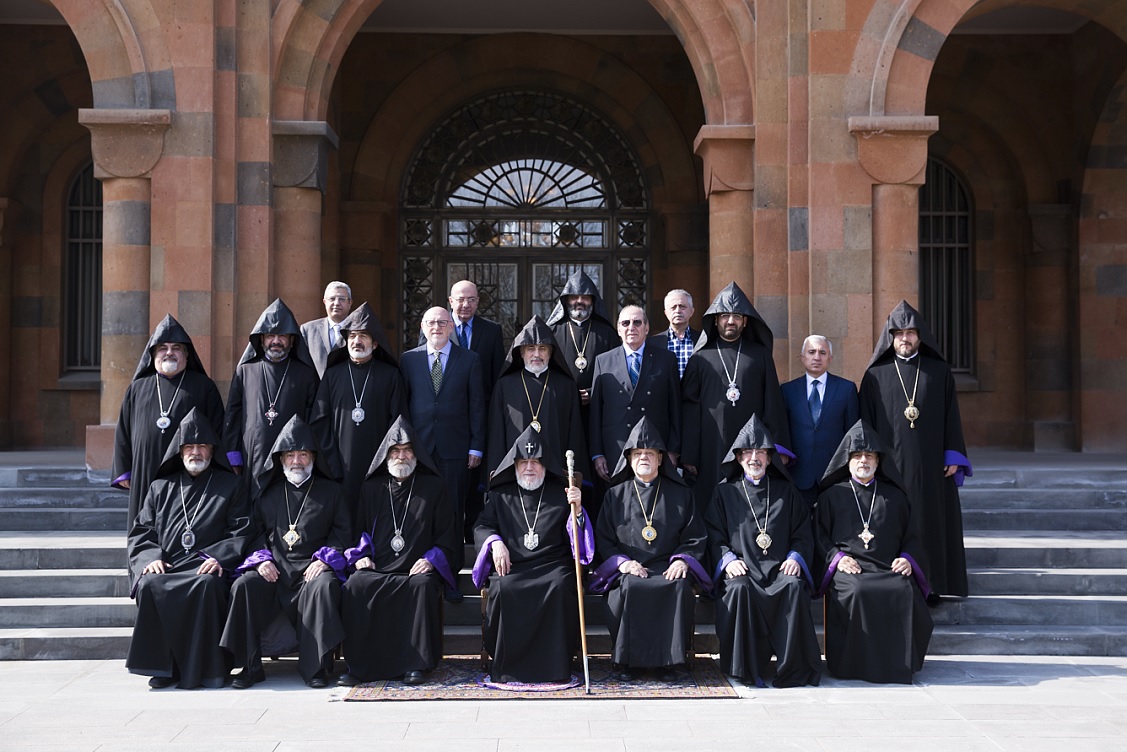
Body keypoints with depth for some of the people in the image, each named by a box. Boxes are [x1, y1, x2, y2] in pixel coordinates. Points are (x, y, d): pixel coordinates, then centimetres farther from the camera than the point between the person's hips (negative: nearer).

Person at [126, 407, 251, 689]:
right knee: (149, 585, -32)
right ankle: (162, 666, -23)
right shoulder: (160, 487, 24)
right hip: (165, 566, 2)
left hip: (206, 567, -2)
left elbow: (241, 532, 7)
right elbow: (141, 532, 16)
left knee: (208, 585, -36)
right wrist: (151, 558, -5)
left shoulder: (229, 485, 18)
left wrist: (219, 557, -12)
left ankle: (204, 667, -28)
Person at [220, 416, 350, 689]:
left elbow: (342, 531, 9)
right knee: (243, 586, -28)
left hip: (312, 569, -2)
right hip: (273, 570, 2)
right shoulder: (269, 492, 21)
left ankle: (316, 666, -27)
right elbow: (256, 530, 18)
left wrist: (325, 558, -8)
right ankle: (250, 667, -19)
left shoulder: (330, 491, 16)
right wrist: (261, 558, -2)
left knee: (324, 586, -36)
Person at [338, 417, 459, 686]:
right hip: (376, 570, 2)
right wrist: (359, 555, 2)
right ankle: (358, 666, -24)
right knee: (355, 585, -30)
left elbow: (448, 533, 10)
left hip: (416, 571, -2)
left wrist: (432, 558, -6)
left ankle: (415, 664, -26)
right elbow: (359, 528, 22)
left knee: (422, 585, -35)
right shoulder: (372, 488, 18)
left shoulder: (433, 488, 12)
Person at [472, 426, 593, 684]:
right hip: (511, 566, 1)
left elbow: (575, 537, 11)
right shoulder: (499, 496, 19)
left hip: (552, 565, 0)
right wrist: (495, 542, -6)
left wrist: (576, 510, -9)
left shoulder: (560, 494, 17)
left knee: (560, 586, -33)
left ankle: (554, 663, -23)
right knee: (504, 589, -32)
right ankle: (507, 664, -18)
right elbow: (482, 526, 16)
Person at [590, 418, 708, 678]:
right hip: (628, 568, 0)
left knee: (680, 587, -34)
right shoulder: (616, 495, 15)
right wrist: (621, 561, -9)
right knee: (629, 588, -35)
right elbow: (603, 538, 10)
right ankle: (624, 658, -17)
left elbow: (695, 537, 11)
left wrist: (682, 559, -9)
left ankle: (668, 657, -18)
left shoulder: (680, 495, 15)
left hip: (668, 567, 0)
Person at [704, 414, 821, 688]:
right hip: (741, 569, -1)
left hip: (779, 569, 1)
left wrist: (795, 558, -5)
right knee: (740, 589, -35)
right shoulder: (725, 492, 16)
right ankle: (748, 668, -25)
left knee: (794, 587, -33)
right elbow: (714, 535, 9)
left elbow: (803, 534, 15)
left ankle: (792, 668, -25)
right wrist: (727, 559, -9)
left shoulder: (786, 492, 19)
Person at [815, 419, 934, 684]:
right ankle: (857, 662, -23)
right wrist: (837, 557, -7)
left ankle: (898, 663, -19)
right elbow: (820, 534, 11)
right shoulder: (832, 495, 19)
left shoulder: (894, 496, 24)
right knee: (857, 592, -35)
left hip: (889, 568, 2)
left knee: (905, 592, -32)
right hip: (848, 569, -1)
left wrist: (907, 558, 0)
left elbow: (910, 535, 21)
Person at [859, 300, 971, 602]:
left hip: (931, 464, 1)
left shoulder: (939, 372, 7)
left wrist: (953, 456, 0)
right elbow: (867, 420, 5)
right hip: (890, 462, -1)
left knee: (930, 522, 3)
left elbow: (951, 416, 7)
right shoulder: (876, 375, 5)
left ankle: (930, 586, 10)